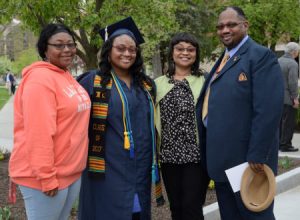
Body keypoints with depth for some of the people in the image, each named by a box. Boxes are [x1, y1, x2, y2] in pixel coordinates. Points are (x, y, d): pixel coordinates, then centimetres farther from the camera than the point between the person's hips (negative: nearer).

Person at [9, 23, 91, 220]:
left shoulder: (67, 76, 11)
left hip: (71, 171, 9)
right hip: (46, 176, -9)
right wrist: (47, 177, -24)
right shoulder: (40, 78, -18)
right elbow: (39, 134, -24)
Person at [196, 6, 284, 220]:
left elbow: (268, 110, -21)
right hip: (222, 159, 8)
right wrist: (210, 155, 13)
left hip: (247, 160, -8)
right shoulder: (224, 59, 16)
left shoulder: (261, 56, -12)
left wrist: (257, 155, -22)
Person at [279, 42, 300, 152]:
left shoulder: (277, 61, 10)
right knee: (289, 122, -2)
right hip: (288, 98, -8)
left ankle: (279, 143, 18)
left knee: (280, 121, 14)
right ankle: (285, 144, 1)